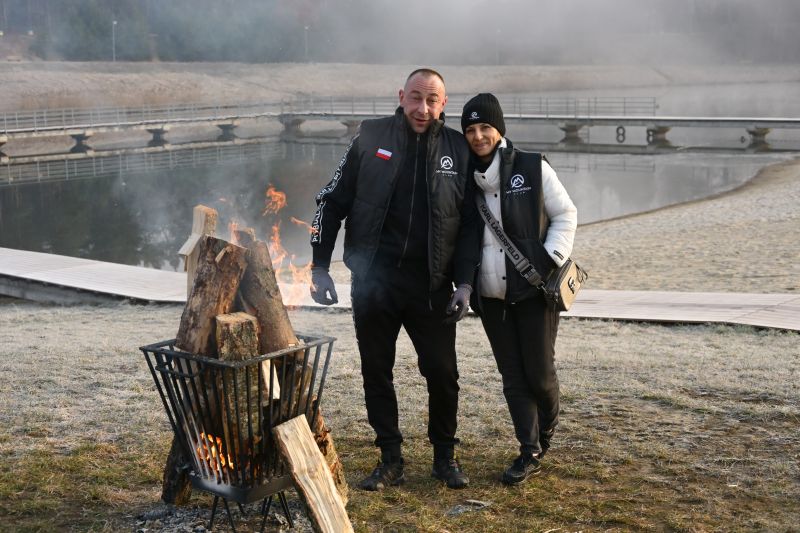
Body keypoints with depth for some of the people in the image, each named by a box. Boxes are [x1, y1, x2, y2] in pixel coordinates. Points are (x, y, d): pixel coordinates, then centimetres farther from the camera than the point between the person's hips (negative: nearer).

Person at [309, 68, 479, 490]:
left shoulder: (458, 150, 3)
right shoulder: (371, 138, 0)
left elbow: (471, 223, 6)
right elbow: (331, 202, 2)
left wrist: (464, 282, -3)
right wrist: (320, 267, -3)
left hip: (431, 286, 0)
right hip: (373, 282, 0)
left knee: (442, 373, 6)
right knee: (376, 373, 8)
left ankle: (445, 456, 27)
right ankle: (390, 460, 23)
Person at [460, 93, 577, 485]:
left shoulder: (533, 169, -5)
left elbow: (565, 215, 2)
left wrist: (551, 260, -10)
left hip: (534, 290, -3)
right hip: (491, 295, 4)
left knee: (539, 372, 0)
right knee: (512, 376, 6)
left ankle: (546, 429, 30)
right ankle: (530, 453, 15)